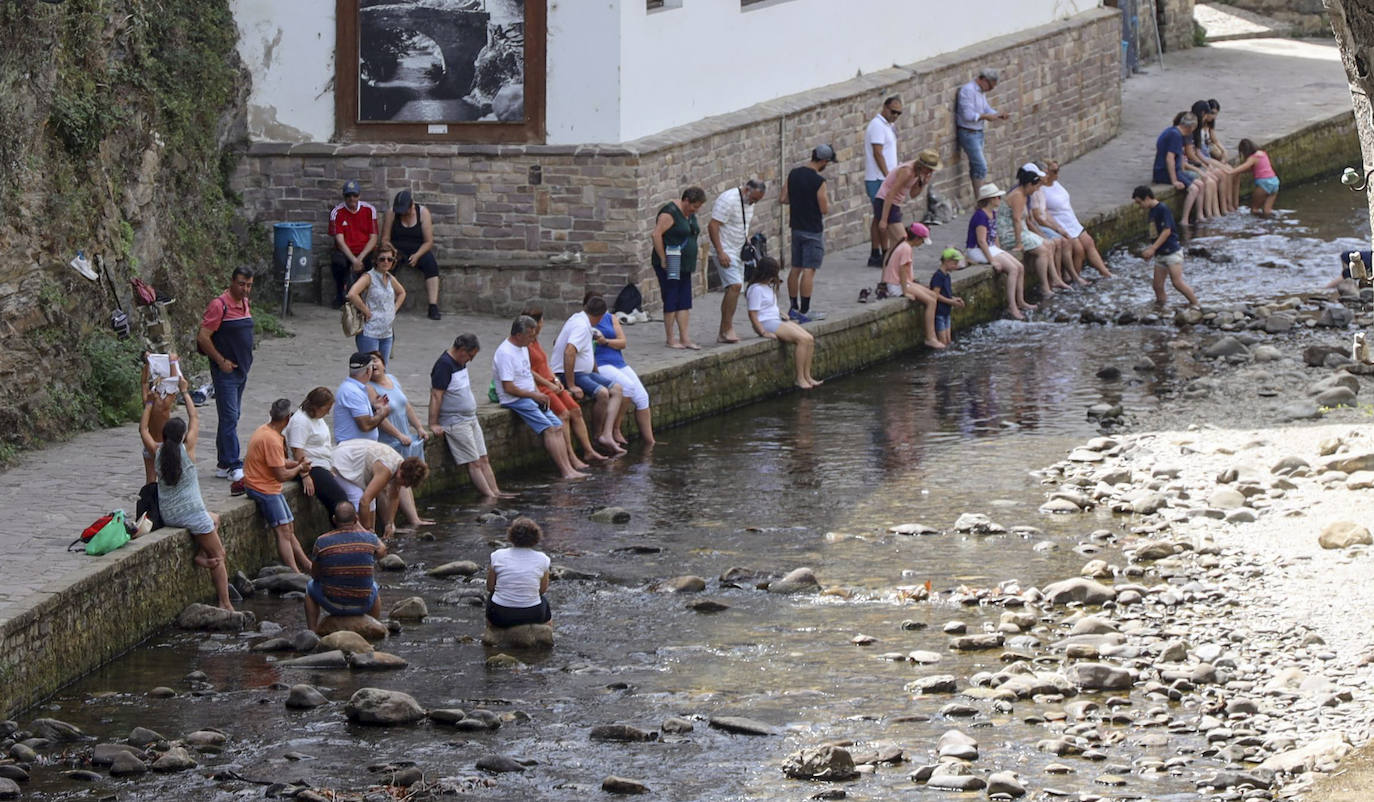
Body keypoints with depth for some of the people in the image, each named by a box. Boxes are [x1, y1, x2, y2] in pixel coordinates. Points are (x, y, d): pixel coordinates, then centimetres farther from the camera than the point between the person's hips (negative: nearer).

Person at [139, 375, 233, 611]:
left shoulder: (157, 452, -1)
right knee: (218, 556, 5)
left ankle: (201, 555, 9)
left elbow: (143, 429, 17)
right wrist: (185, 392, 15)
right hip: (192, 513, -5)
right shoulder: (187, 449, -9)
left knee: (214, 518, 31)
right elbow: (195, 418, 4)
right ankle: (225, 604, -3)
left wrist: (150, 403, 24)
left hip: (167, 516, 5)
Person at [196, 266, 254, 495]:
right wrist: (221, 361, -16)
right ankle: (235, 468, -16)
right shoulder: (219, 305, -15)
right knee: (229, 418, -11)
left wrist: (245, 361, 16)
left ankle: (223, 465, 20)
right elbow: (203, 337, -17)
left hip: (241, 370, 9)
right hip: (225, 372, -9)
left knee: (230, 417, 13)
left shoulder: (244, 304, 11)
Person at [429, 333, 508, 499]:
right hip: (455, 422, -10)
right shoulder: (444, 364, -17)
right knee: (474, 463, -9)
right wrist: (433, 424, -24)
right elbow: (436, 395, -20)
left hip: (470, 418, 10)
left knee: (484, 460, 7)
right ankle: (489, 496, -10)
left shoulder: (460, 363, 12)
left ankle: (496, 492, 8)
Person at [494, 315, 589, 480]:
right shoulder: (505, 353, -18)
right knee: (548, 429, -20)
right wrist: (535, 395, -11)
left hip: (531, 397, 10)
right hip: (515, 400, -10)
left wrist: (538, 392, 7)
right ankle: (566, 471, -21)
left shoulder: (523, 348, 13)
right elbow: (509, 388, -20)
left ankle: (568, 469, -10)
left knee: (558, 426, -4)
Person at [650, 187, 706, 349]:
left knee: (685, 303, 6)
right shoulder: (670, 212, -15)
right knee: (671, 302, -4)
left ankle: (685, 338, 7)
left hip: (684, 266, 9)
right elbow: (656, 235, -21)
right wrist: (663, 259, -20)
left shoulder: (690, 214, 13)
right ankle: (671, 340, 1)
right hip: (670, 266, -9)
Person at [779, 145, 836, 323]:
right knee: (809, 270, -4)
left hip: (796, 228, 7)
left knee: (795, 268, 14)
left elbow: (782, 199, 6)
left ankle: (794, 308, 21)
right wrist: (826, 200, 4)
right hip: (813, 231, -7)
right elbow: (825, 209, -17)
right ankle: (804, 311, -5)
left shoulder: (793, 174, 2)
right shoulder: (818, 181, -19)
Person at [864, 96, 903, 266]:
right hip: (879, 179, -10)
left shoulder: (888, 125, 18)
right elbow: (878, 153, -19)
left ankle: (875, 255, 13)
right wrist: (888, 177, -20)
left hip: (885, 179, 10)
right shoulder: (877, 126, -13)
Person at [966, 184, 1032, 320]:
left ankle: (1020, 302, 10)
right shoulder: (980, 215, -20)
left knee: (1020, 268, 0)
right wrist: (992, 260, -23)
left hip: (991, 248, 10)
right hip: (978, 251, -10)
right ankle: (1012, 307, -21)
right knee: (1013, 269, -21)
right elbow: (981, 241, -23)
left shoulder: (992, 213, 11)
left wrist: (999, 253, 12)